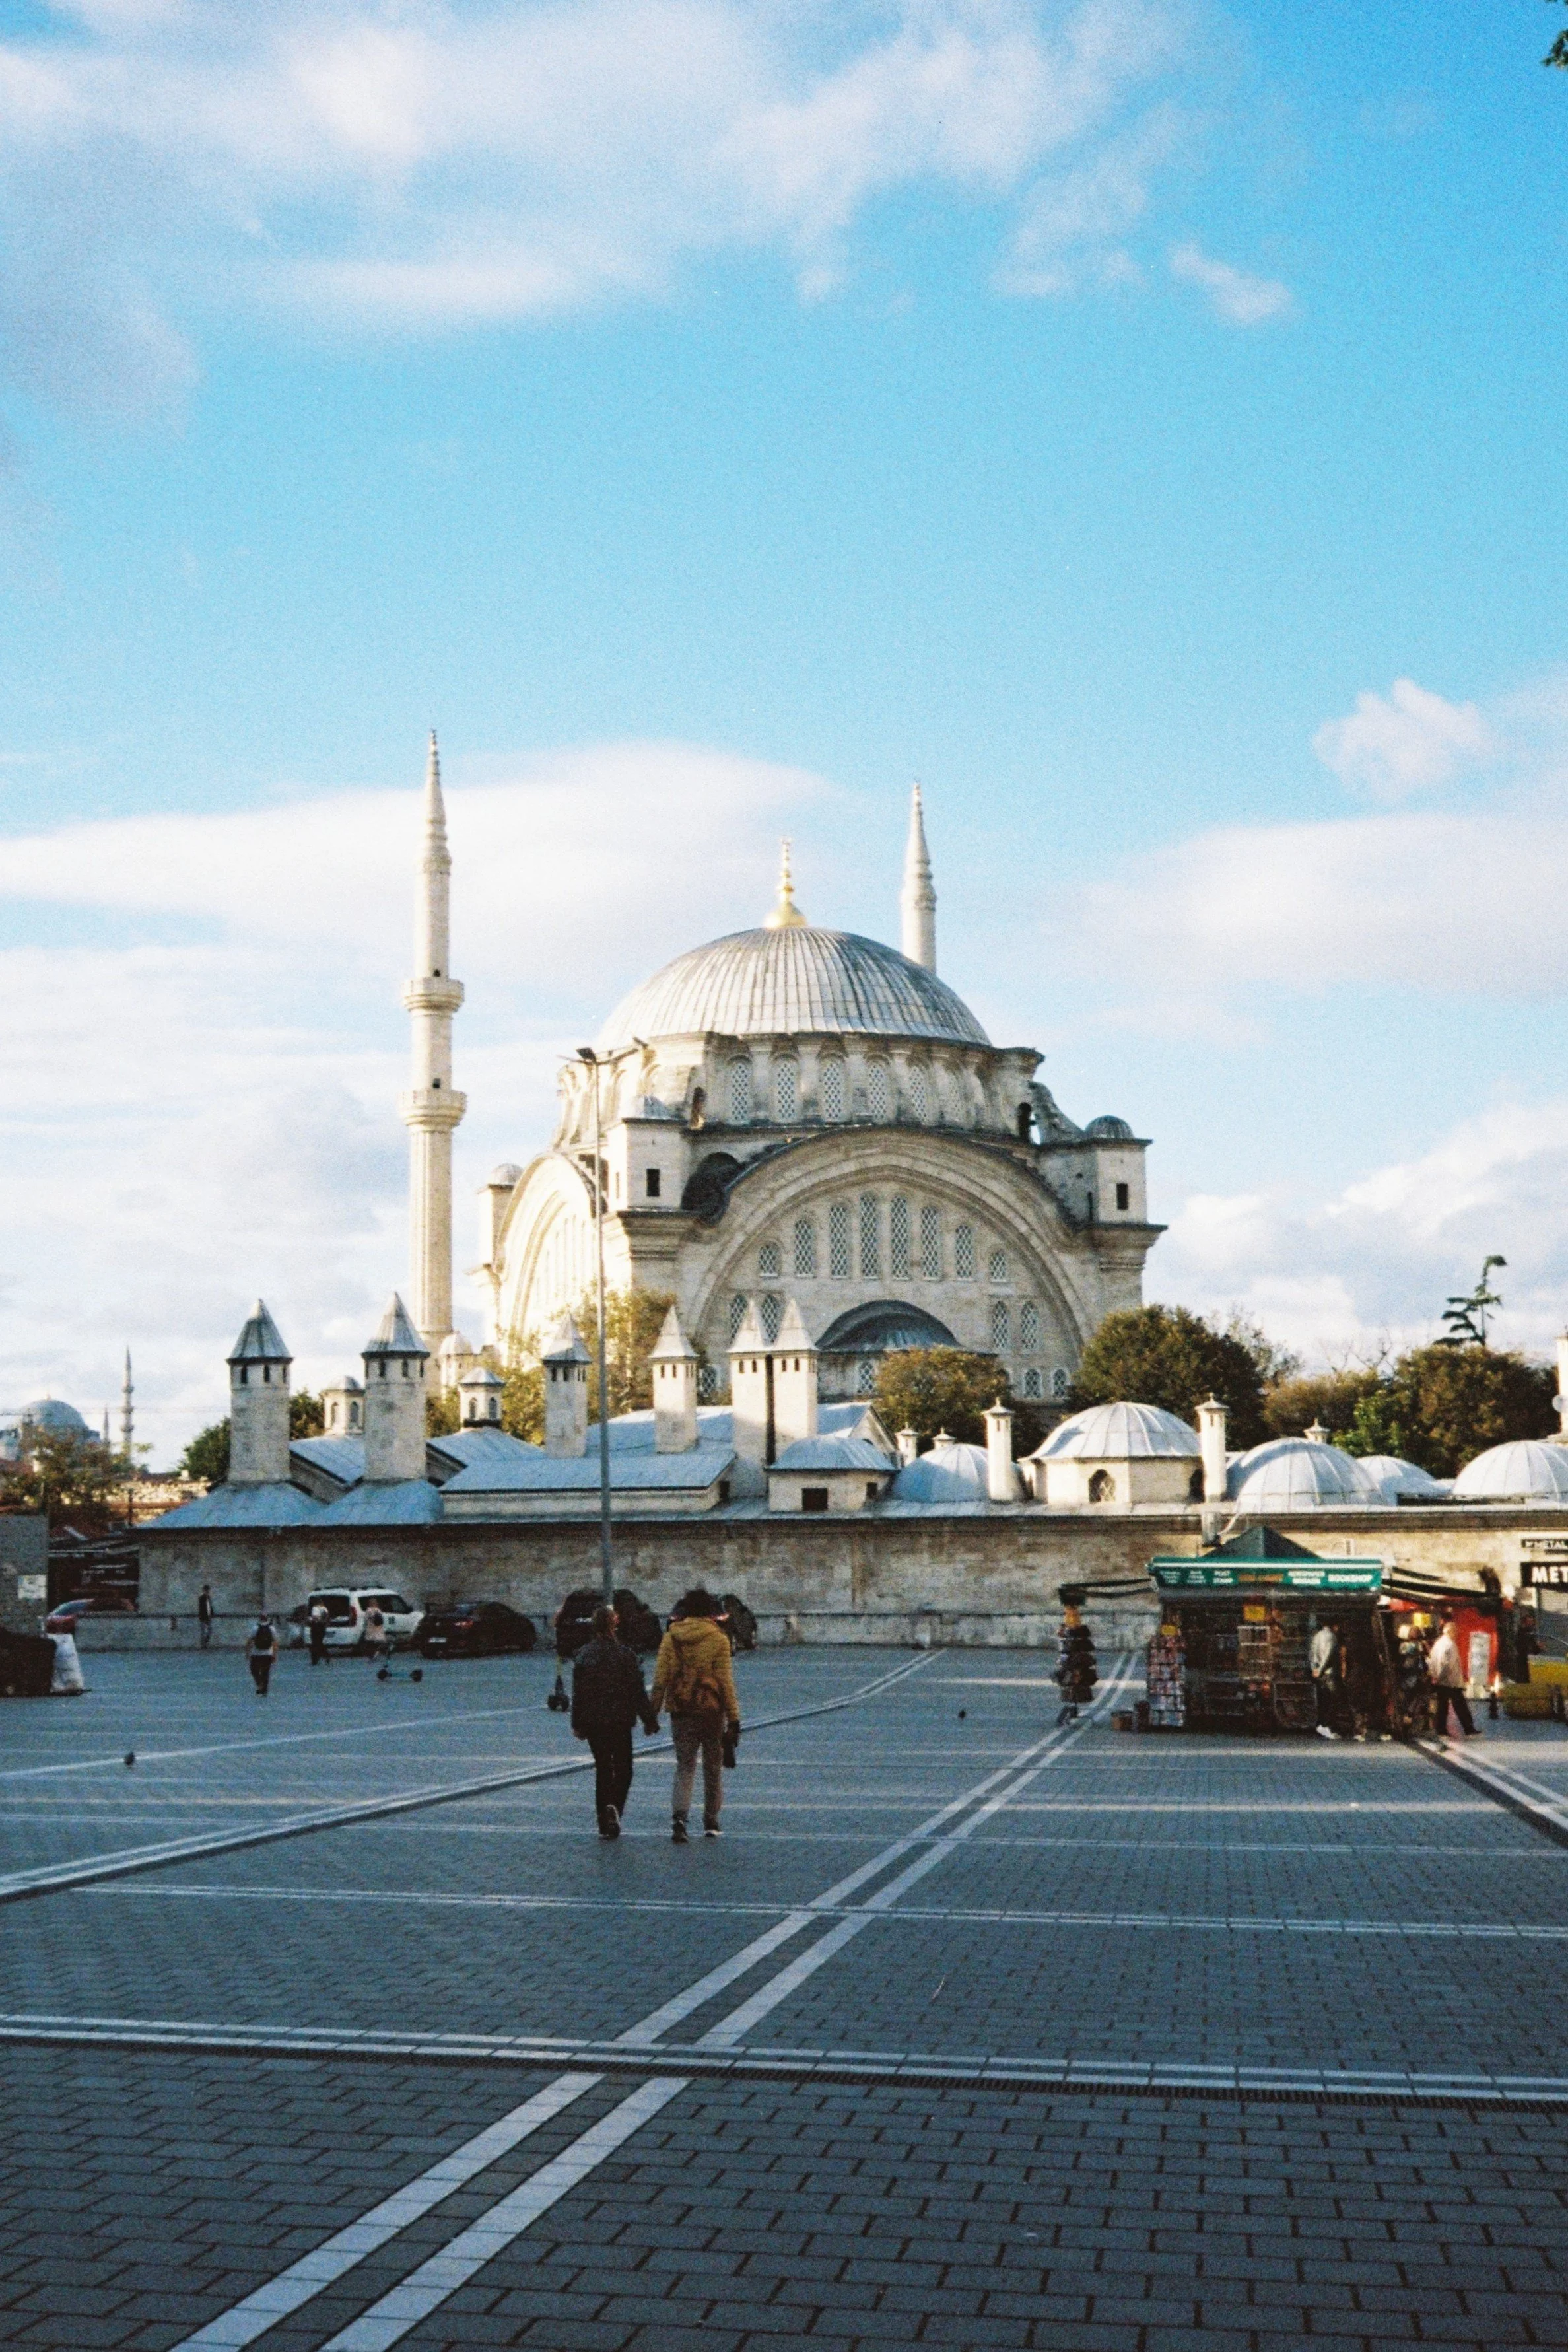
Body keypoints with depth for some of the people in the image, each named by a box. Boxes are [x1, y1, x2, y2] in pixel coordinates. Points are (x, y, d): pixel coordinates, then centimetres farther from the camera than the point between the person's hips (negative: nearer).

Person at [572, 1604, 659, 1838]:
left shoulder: (584, 1654, 1)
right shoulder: (624, 1654, -9)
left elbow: (577, 1692, 5)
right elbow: (637, 1690, -8)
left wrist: (578, 1724, 12)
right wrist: (649, 1720, 0)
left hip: (592, 1722, 3)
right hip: (620, 1720, -3)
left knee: (602, 1769, 12)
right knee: (623, 1769, 7)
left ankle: (605, 1823, 10)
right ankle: (614, 1806, -20)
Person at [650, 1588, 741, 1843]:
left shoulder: (671, 1638, 0)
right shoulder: (718, 1639, -6)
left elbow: (661, 1677, 0)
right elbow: (725, 1680, -6)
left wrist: (654, 1709, 7)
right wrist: (733, 1716, -2)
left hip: (681, 1710, 1)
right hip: (712, 1710, -1)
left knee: (684, 1765, 5)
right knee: (713, 1766, 14)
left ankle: (679, 1816, -17)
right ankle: (711, 1822, 19)